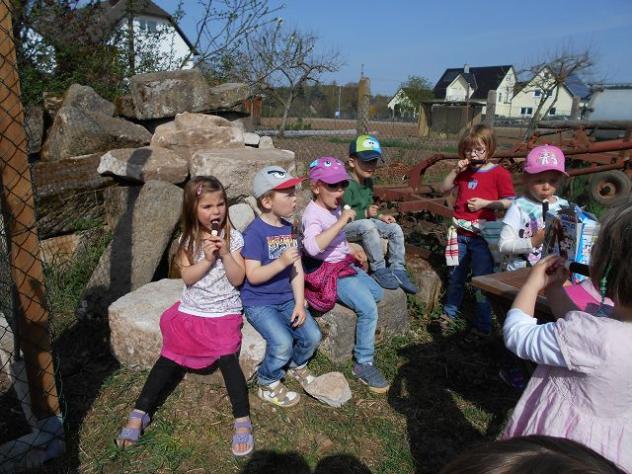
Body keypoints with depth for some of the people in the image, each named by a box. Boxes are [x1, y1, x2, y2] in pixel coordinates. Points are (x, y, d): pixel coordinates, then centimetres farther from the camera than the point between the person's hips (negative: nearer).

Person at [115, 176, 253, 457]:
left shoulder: (232, 237, -4)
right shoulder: (188, 239, 0)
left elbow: (237, 279, -8)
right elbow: (187, 277, -8)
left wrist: (225, 253, -20)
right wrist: (208, 258, -21)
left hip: (224, 312, -2)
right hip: (191, 311, 3)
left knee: (227, 359, -19)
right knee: (169, 360, 3)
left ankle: (243, 422, -9)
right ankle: (139, 414, 17)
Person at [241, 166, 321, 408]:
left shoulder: (289, 228, 4)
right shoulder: (255, 232, -17)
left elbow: (297, 269, 3)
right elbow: (253, 276, -20)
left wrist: (299, 303, -5)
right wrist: (281, 262, -31)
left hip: (286, 299, 6)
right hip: (259, 303, -6)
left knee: (312, 336, -7)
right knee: (283, 342, -24)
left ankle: (296, 365, 26)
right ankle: (268, 385, 5)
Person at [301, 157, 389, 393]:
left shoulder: (335, 207, 5)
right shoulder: (313, 214, -23)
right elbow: (312, 247, -45)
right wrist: (341, 221, -39)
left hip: (343, 264, 10)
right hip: (326, 272, -9)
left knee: (377, 293, 13)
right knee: (369, 308, -18)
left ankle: (365, 329, 38)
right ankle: (364, 364, -3)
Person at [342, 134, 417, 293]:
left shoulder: (368, 181, 8)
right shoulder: (346, 185, -21)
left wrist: (380, 216, 2)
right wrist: (365, 213, -26)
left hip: (365, 223, 9)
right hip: (345, 227, -9)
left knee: (395, 228, -5)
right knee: (367, 225, -38)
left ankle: (398, 271, -3)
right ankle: (379, 270, -25)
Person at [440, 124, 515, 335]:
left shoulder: (499, 173, -6)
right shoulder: (464, 171, 11)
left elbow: (509, 203, -8)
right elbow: (444, 189, 9)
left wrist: (485, 203, -18)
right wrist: (455, 170, -3)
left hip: (482, 235, -5)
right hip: (460, 232, 5)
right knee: (455, 276, 18)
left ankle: (483, 325, 14)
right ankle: (449, 313, 35)